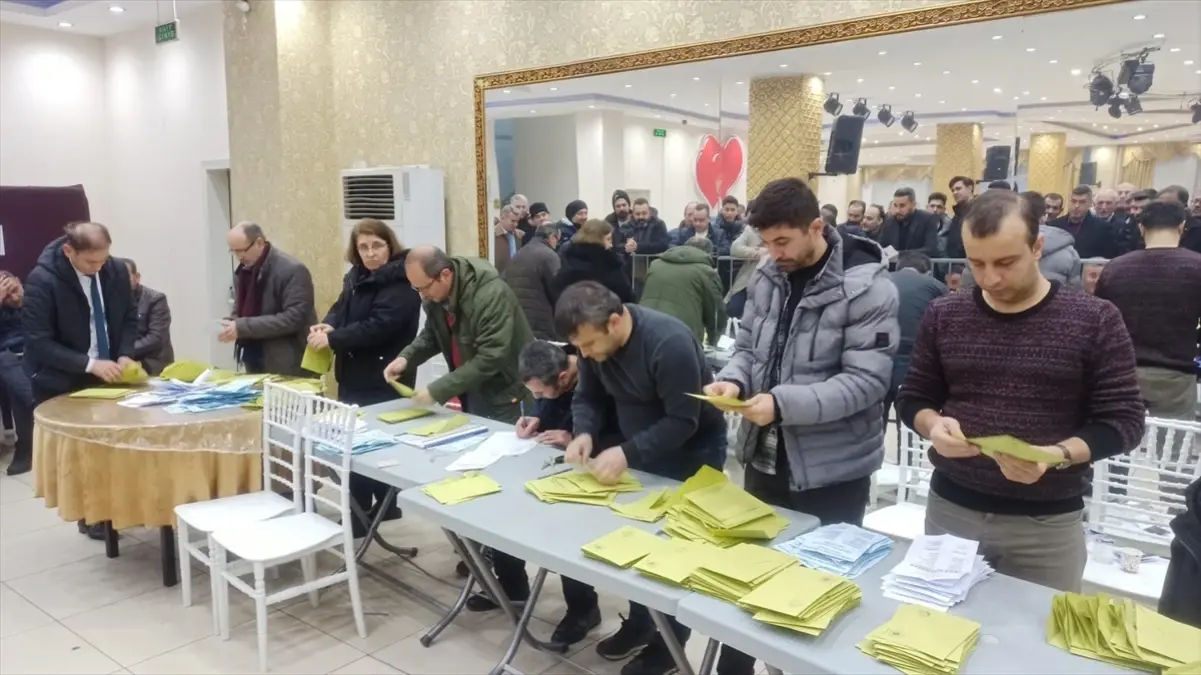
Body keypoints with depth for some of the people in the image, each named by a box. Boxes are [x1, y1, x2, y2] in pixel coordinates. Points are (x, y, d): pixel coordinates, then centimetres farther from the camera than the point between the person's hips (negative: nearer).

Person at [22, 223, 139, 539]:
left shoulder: (117, 270, -7)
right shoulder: (42, 280, -21)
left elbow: (129, 317, 5)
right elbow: (39, 341, -20)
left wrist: (125, 355, -12)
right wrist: (89, 364, -28)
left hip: (108, 373, 4)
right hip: (62, 384, -4)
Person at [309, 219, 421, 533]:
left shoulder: (400, 282, -16)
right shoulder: (356, 276, 12)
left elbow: (377, 326, -25)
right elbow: (341, 308, 15)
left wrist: (332, 339, -23)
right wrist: (328, 324, -8)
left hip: (383, 380, -9)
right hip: (354, 375, 9)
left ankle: (362, 514, 10)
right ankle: (384, 504, 28)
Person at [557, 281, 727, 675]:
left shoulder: (669, 342, -33)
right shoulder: (596, 342, -11)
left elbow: (683, 422, -31)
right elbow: (588, 396, -2)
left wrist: (627, 454, -39)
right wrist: (585, 432, -23)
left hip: (690, 457, -6)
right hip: (639, 451, 7)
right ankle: (639, 622, 34)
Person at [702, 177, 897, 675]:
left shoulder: (867, 288, -16)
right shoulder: (767, 275, 3)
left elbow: (866, 381, -21)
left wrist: (783, 403, -30)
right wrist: (733, 379, -11)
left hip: (831, 473, -6)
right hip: (764, 459, 6)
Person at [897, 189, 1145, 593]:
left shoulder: (1094, 321, -5)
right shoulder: (943, 316, 2)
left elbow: (1123, 420, -6)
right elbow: (913, 397, 7)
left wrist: (1057, 455, -24)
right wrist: (933, 425, -15)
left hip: (1048, 524, -2)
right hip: (949, 509, 2)